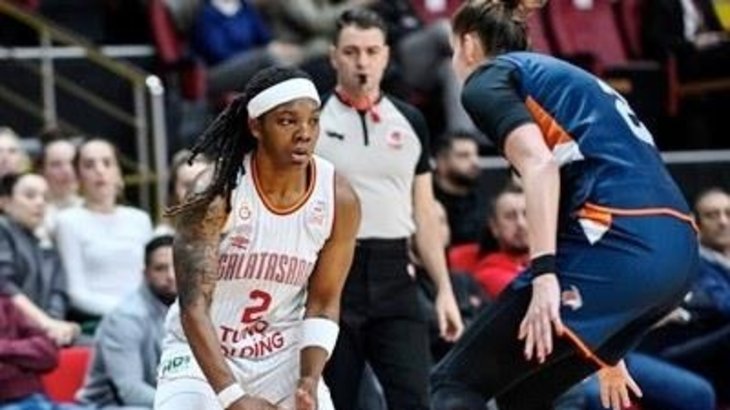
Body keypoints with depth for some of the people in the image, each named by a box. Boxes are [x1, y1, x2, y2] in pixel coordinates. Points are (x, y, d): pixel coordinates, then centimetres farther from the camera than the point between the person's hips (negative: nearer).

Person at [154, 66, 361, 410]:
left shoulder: (339, 200, -11)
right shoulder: (216, 194, -22)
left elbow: (323, 303, -2)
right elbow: (194, 305, -25)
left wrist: (310, 381, -17)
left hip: (283, 354, 3)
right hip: (202, 351, -3)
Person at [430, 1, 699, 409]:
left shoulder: (487, 79, 10)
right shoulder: (562, 78, 34)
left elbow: (539, 164, -11)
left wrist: (544, 272, -19)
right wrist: (607, 352, 38)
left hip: (616, 244, -8)